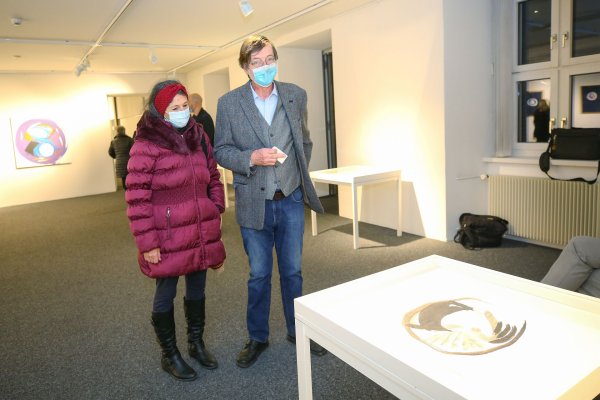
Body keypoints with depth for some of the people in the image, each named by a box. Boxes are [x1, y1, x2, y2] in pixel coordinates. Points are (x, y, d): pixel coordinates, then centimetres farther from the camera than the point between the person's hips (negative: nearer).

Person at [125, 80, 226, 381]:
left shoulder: (198, 136, 7)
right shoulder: (146, 145, -12)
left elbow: (213, 178, 16)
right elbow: (137, 199, -14)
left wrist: (216, 212, 10)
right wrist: (147, 243, -15)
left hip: (201, 233, 6)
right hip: (167, 237, -5)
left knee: (197, 289, 17)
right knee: (166, 294, 10)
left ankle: (196, 343, 38)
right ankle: (169, 355, 30)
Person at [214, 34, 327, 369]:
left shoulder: (296, 95, 2)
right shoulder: (229, 103, -5)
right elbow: (221, 151, -3)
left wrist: (301, 175, 8)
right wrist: (252, 158, -20)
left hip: (291, 200, 2)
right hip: (254, 203, -2)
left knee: (293, 271, 14)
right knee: (259, 275, 12)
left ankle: (297, 331, 35)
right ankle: (257, 337, 32)